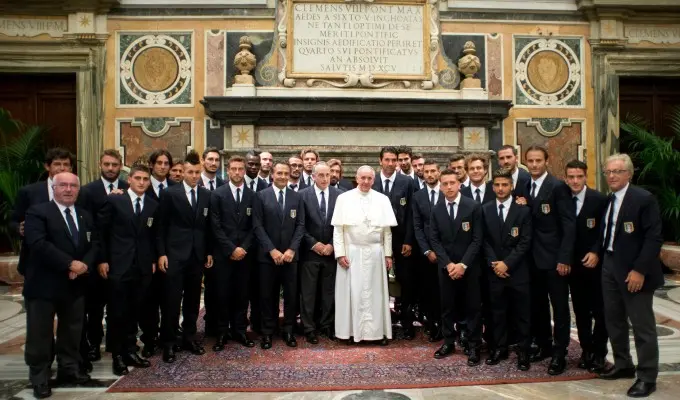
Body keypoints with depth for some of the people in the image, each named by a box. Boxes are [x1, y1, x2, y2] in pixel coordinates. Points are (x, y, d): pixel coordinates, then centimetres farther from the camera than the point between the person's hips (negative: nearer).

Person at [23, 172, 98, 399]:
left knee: (72, 332, 15)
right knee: (40, 334, 5)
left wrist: (85, 264, -14)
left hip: (75, 284, 5)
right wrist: (70, 264, -23)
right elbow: (38, 244, -20)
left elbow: (94, 244, 6)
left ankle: (69, 370, 30)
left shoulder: (85, 216, 13)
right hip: (44, 285, -5)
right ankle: (39, 379, 18)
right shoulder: (38, 212, -7)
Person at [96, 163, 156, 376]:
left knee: (134, 312, 9)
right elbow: (101, 231, -1)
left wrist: (153, 260, 6)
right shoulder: (114, 201, -2)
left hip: (143, 268, 3)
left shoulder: (153, 205, 8)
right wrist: (102, 260, -4)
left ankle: (130, 350, 21)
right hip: (118, 266, -3)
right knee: (117, 313, 3)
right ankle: (117, 355, 15)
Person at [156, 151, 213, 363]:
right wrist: (161, 253, -6)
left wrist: (209, 252, 8)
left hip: (198, 255, 3)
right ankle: (168, 343, 10)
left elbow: (208, 226, 10)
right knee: (172, 300, -1)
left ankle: (189, 337, 23)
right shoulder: (170, 194, -2)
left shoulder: (207, 195, 7)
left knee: (193, 299, 10)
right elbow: (161, 226, -2)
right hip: (175, 255, -3)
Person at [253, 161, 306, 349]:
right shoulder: (262, 196, 0)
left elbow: (300, 225, 2)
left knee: (291, 295, 6)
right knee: (267, 295, 6)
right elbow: (257, 226, -5)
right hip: (268, 255, -1)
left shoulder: (296, 197, 6)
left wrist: (291, 249, -9)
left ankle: (288, 331, 20)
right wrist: (272, 250, -13)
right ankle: (267, 332, 18)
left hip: (290, 254, 2)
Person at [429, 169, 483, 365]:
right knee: (447, 306, 10)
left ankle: (473, 346, 16)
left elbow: (477, 239, -8)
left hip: (469, 266, -2)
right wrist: (448, 264, -9)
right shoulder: (436, 210, 3)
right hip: (445, 266, 3)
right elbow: (435, 240, 2)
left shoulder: (474, 207, -6)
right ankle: (448, 342, 24)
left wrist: (463, 264, -14)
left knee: (473, 307, 5)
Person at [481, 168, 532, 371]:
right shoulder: (485, 210, 7)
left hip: (518, 270, -1)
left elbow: (525, 242, -5)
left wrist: (507, 263, -13)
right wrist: (493, 263, -8)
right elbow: (484, 241, 5)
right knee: (498, 312, 8)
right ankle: (499, 348, 19)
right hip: (494, 270, 2)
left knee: (522, 314, 5)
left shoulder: (523, 210, 1)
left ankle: (523, 352, 15)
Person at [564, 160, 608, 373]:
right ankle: (586, 350, 22)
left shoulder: (600, 199, -6)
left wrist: (595, 252, -17)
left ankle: (599, 353, 16)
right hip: (573, 264, 3)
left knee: (599, 311, 4)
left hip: (595, 263, -3)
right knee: (580, 311, 10)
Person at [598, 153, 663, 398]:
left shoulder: (644, 198, -12)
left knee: (642, 325, 2)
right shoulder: (607, 200, 10)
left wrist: (640, 270, -20)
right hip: (609, 267, 8)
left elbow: (654, 238, -17)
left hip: (633, 271, -7)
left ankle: (647, 377, 15)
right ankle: (623, 365, 33)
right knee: (613, 320, 16)